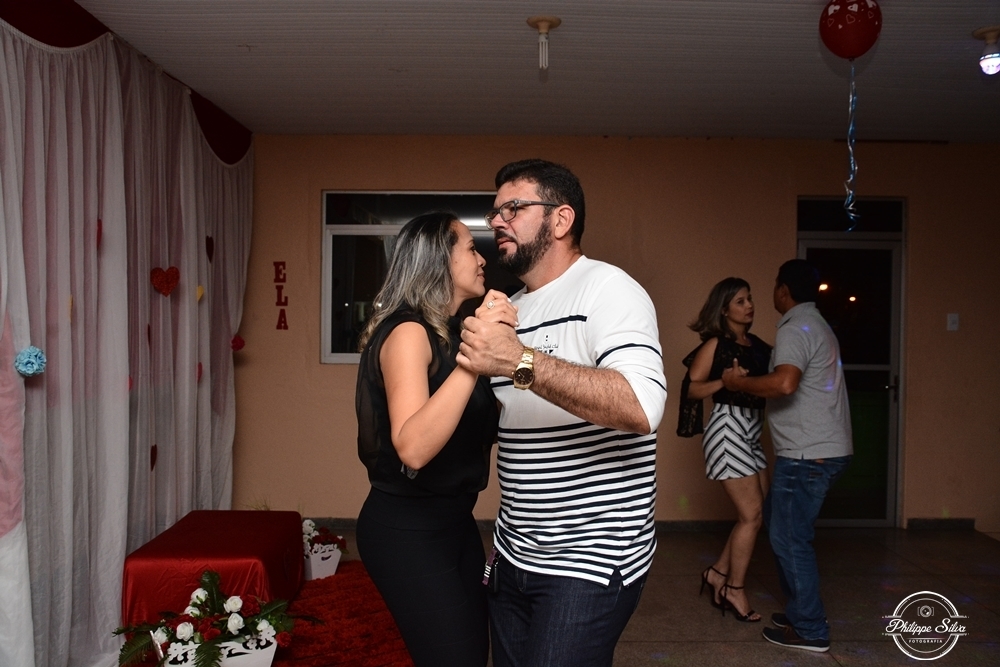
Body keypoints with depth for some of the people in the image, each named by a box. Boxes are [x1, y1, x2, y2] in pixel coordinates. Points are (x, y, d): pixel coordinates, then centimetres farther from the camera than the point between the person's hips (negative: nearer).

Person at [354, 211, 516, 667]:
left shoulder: (450, 332, 11)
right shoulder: (408, 331, -18)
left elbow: (478, 427, 9)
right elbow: (413, 447, -32)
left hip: (453, 520, 9)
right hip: (408, 530, -9)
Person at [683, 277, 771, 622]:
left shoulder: (758, 345, 12)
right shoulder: (715, 344, -6)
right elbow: (691, 388, -9)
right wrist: (726, 381, -21)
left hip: (752, 430, 7)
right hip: (728, 427, -7)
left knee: (755, 513, 9)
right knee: (752, 514, -4)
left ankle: (718, 573, 24)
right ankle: (734, 590, 10)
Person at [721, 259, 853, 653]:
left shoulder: (795, 328, -15)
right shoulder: (815, 325, 18)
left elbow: (785, 383, -31)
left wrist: (739, 383, -17)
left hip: (807, 454, -10)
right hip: (822, 449, 10)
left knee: (789, 538, -2)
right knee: (778, 521, 19)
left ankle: (810, 631, 7)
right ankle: (799, 611, 27)